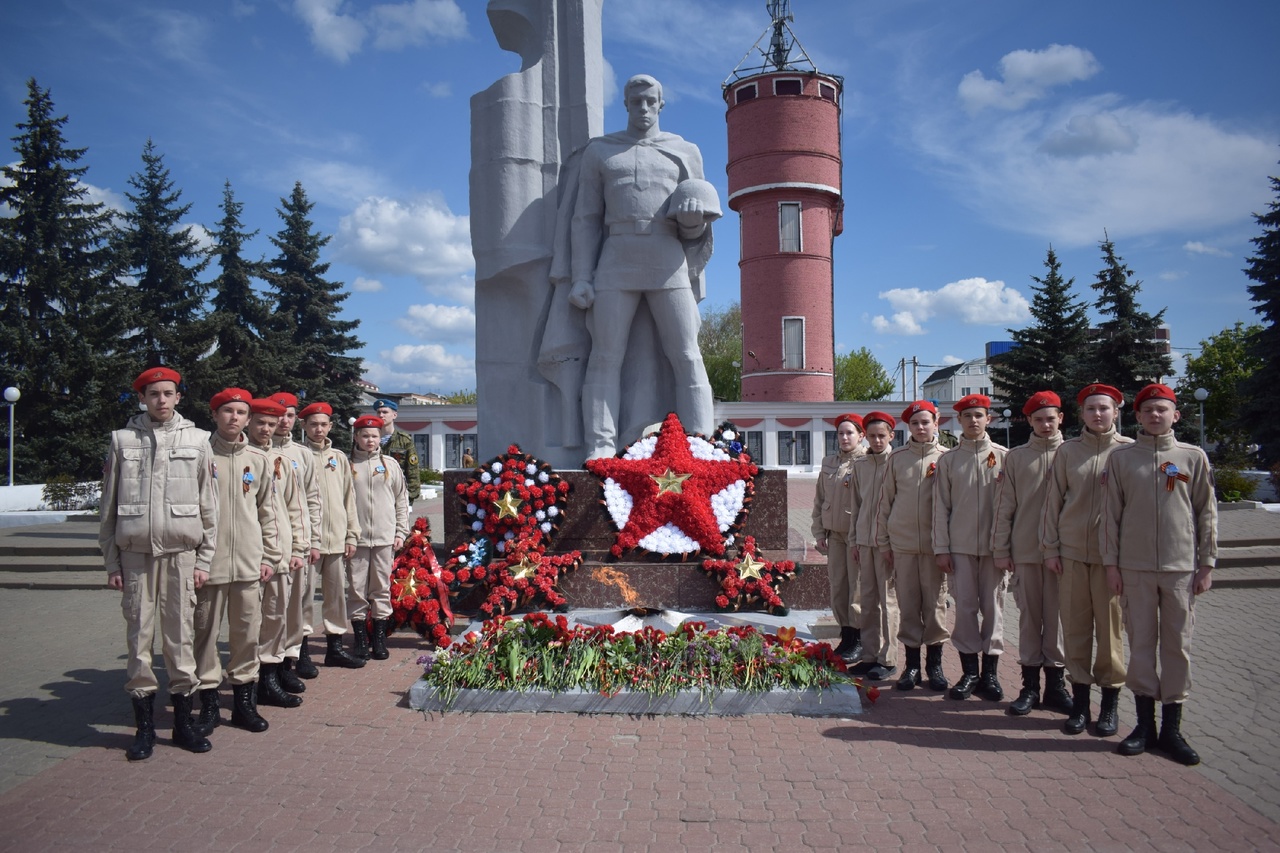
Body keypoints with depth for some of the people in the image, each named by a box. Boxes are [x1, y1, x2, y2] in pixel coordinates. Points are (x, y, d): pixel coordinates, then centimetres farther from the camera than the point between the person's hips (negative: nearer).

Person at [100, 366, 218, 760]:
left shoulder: (196, 439, 5)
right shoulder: (123, 439, 6)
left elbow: (208, 504, 5)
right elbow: (109, 504, 6)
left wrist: (204, 559, 2)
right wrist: (111, 561, 2)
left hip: (181, 553, 0)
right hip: (135, 553, 0)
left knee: (180, 636, 5)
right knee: (139, 636, 4)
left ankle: (183, 722, 17)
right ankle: (144, 726, 17)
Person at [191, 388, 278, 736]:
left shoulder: (258, 459, 9)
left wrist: (270, 556, 9)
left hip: (249, 562, 3)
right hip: (208, 562, -2)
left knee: (247, 631, 8)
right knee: (206, 632, 5)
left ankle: (244, 700, 21)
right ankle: (208, 703, 17)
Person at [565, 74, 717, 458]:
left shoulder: (685, 151, 18)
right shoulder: (599, 151, 16)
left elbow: (698, 226, 21)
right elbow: (586, 219, 10)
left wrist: (696, 218, -2)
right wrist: (581, 278, 1)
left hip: (668, 262, 0)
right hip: (616, 261, 0)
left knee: (686, 357, -5)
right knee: (606, 357, -6)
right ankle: (601, 448, -4)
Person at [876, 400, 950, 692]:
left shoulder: (946, 457, 2)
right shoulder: (897, 457, 6)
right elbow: (885, 500, 9)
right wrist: (883, 542, 6)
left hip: (934, 543, -1)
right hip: (902, 543, 1)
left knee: (935, 603, 4)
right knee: (908, 604, 6)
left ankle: (935, 664, 17)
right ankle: (912, 664, 16)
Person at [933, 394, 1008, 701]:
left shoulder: (1003, 456, 2)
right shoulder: (948, 460, 5)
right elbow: (941, 506, 4)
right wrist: (941, 549, -1)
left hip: (994, 545, 0)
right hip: (960, 546, 1)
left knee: (993, 606, 5)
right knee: (964, 606, 3)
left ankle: (989, 672, 15)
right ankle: (969, 671, 13)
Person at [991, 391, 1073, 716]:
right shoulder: (1015, 457, 7)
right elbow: (1004, 506, 5)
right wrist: (1001, 550, 2)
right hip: (1025, 551, 1)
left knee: (1057, 616, 5)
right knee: (1029, 616, 7)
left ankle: (1056, 683, 17)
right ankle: (1030, 685, 14)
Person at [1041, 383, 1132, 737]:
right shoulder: (1067, 451, 7)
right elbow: (1054, 500, 8)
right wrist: (1050, 547, 3)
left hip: (1111, 553, -2)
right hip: (1071, 551, 2)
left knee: (1109, 627, 4)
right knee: (1075, 627, 6)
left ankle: (1110, 701, 17)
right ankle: (1080, 698, 17)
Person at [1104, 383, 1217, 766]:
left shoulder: (1194, 457, 6)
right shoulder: (1121, 457, 5)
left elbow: (1207, 513, 6)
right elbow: (1111, 513, 5)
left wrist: (1207, 565, 2)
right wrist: (1111, 563, 1)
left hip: (1181, 567, 0)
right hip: (1135, 567, 0)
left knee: (1177, 645, 5)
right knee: (1141, 644, 4)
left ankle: (1171, 728, 14)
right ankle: (1145, 724, 15)